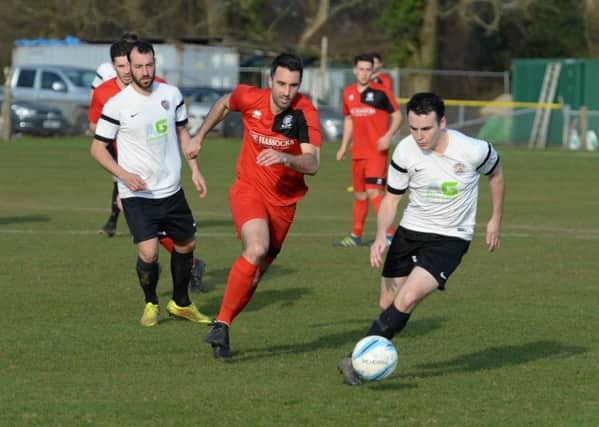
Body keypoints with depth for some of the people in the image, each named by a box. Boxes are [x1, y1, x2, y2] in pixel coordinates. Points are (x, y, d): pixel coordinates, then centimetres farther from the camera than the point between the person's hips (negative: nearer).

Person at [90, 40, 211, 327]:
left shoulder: (171, 94, 1)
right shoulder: (117, 105, -12)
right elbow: (97, 148, -6)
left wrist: (194, 170, 8)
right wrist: (124, 174, -19)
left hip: (171, 190, 5)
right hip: (136, 194, -5)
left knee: (186, 245, 15)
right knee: (148, 253, -17)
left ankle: (181, 303, 37)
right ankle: (151, 304, 10)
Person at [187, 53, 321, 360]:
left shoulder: (305, 113, -17)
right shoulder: (249, 98, -12)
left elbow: (312, 164, -28)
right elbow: (223, 104, 14)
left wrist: (284, 157, -46)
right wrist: (200, 137, 20)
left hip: (284, 201, 2)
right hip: (249, 190, -2)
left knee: (257, 271, 8)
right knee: (256, 250, -28)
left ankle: (222, 333, 25)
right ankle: (221, 323, -21)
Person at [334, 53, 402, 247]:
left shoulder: (381, 92, -8)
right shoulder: (348, 93, 9)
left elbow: (397, 116, -3)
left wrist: (388, 135, -19)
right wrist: (344, 146, 18)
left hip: (377, 152, -6)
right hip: (357, 152, 6)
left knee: (374, 192, -16)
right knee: (359, 195, 13)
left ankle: (389, 235, -14)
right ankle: (355, 236, 24)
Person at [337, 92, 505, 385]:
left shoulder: (472, 151, -20)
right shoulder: (405, 152, -12)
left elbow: (495, 173, 4)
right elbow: (391, 197, 1)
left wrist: (496, 219, 11)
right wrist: (380, 235, -16)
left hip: (450, 238, -4)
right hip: (410, 231, 4)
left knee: (407, 300, -22)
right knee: (387, 304, 4)